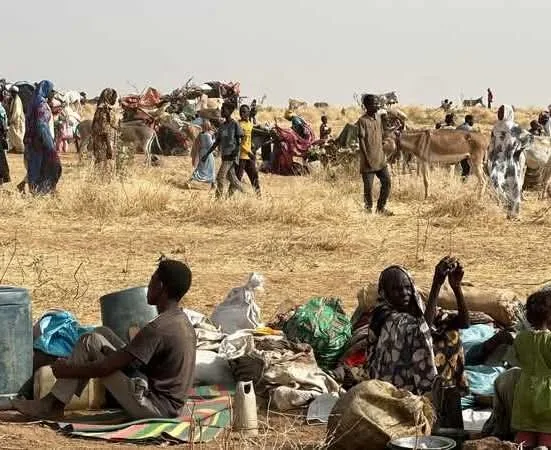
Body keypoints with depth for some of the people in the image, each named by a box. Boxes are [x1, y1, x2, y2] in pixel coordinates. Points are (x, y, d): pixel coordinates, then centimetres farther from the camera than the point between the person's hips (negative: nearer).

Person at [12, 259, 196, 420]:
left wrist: (67, 370, -3)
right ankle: (54, 402, 13)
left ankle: (54, 405, 5)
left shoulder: (158, 328, -22)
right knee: (102, 333, 11)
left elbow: (105, 367, -19)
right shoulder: (182, 320, 8)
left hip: (155, 407, -9)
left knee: (90, 342, -6)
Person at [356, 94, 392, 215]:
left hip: (380, 159, 7)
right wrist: (367, 158, -18)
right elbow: (361, 140, -14)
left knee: (387, 181, 5)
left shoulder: (378, 118, 10)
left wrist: (383, 153, 16)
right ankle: (368, 209, 16)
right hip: (369, 160, -7)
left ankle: (381, 207, 18)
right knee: (368, 186, 0)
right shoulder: (362, 121, -12)